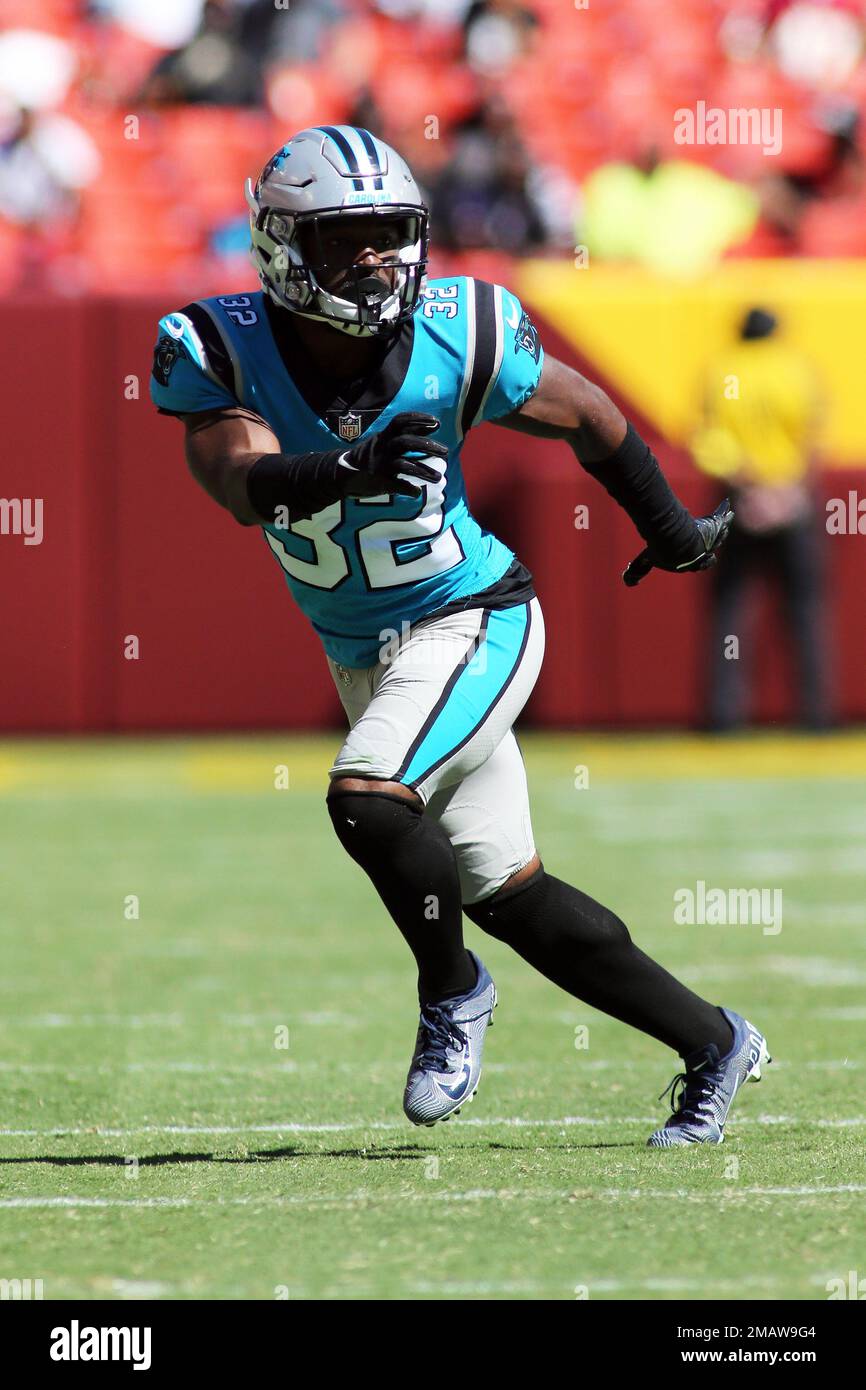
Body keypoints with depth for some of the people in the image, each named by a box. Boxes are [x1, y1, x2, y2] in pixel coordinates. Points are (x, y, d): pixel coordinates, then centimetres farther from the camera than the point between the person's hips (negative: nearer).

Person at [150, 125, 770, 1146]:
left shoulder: (458, 340, -18)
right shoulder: (220, 351, -16)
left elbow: (589, 418, 1)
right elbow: (242, 484, -34)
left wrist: (671, 529, 15)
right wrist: (350, 469, -53)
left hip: (473, 626, -4)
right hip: (364, 662, 4)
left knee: (368, 798, -27)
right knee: (506, 892, 10)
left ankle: (452, 992, 0)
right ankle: (711, 1045, 25)